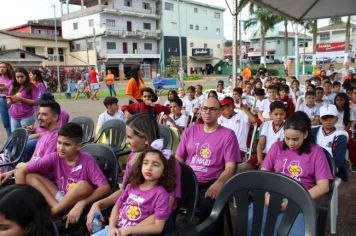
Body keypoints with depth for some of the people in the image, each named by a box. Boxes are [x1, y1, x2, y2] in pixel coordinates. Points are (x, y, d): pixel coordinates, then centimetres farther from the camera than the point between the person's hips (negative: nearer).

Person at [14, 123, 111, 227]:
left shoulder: (87, 160, -19)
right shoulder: (54, 157, -9)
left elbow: (105, 187, -28)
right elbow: (21, 169, -10)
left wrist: (82, 203, -38)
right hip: (61, 198, 4)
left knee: (83, 185, -36)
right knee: (29, 176, -8)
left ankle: (51, 213, -15)